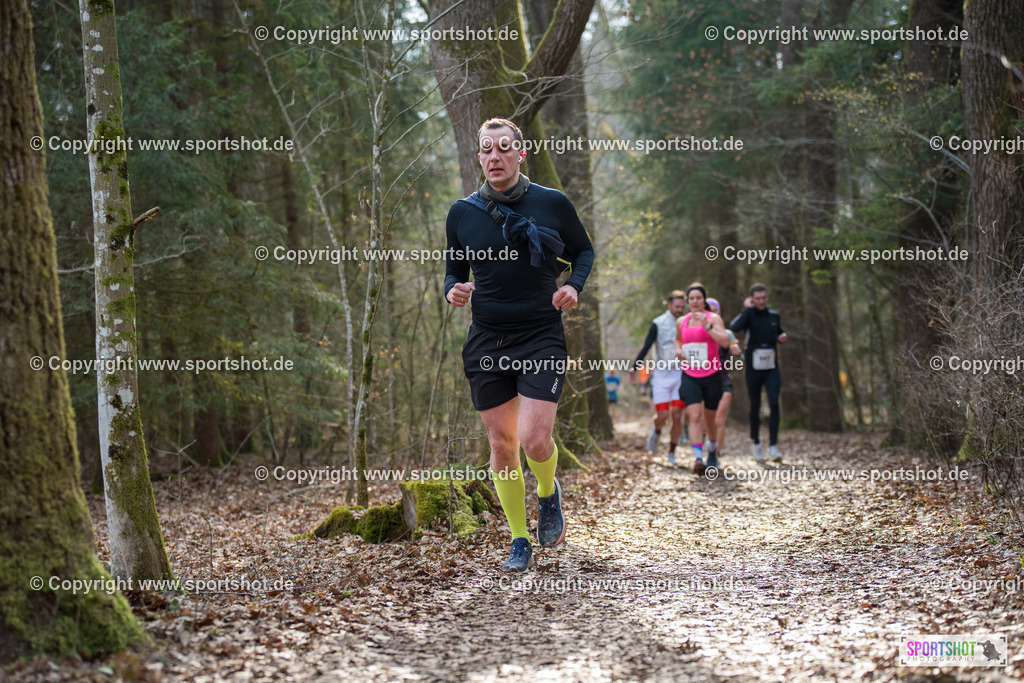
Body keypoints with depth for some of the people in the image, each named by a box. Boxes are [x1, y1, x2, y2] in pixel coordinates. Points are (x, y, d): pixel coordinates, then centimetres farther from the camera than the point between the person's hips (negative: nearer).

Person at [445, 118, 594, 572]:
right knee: (501, 444, 4)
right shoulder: (462, 213, 5)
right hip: (486, 340, 2)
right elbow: (453, 271, 16)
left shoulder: (552, 203, 0)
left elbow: (583, 250, 14)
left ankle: (548, 493, 21)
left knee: (535, 439, -14)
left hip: (542, 336, -2)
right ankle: (519, 541, 19)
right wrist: (452, 291, -7)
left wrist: (573, 285, -5)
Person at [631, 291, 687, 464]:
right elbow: (646, 347, -7)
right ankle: (656, 431, 26)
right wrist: (635, 367, -18)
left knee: (677, 416, -6)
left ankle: (672, 451, 9)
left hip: (680, 374, 2)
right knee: (663, 415, -9)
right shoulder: (658, 323, -2)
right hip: (661, 374, -2)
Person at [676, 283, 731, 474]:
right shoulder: (682, 322, 8)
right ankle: (698, 458, -24)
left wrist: (707, 326, -27)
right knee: (695, 416, -16)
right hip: (690, 377, 2)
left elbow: (725, 341, -19)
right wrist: (678, 349, 7)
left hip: (711, 376, -2)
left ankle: (713, 449, 41)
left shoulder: (713, 318, -5)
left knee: (710, 419, 12)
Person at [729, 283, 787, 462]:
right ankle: (756, 444, 28)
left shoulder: (774, 315, 8)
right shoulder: (749, 315, -4)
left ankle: (773, 446, -15)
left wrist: (782, 337, 2)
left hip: (772, 368, 2)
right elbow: (735, 327, -26)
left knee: (774, 404, -15)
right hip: (753, 369, -2)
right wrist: (747, 308, -17)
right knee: (755, 408, 9)